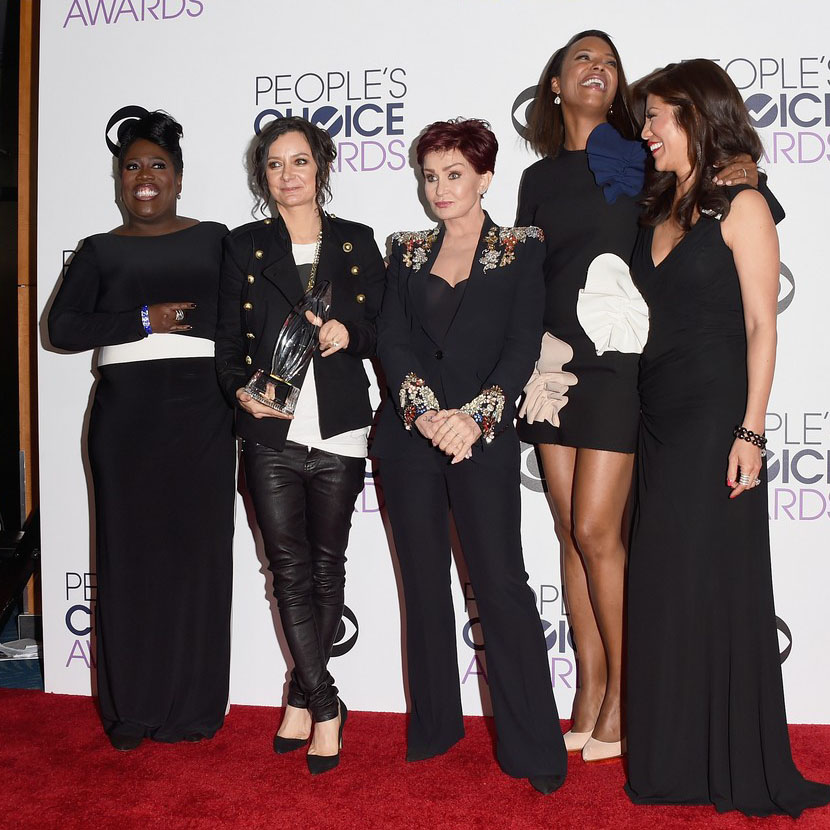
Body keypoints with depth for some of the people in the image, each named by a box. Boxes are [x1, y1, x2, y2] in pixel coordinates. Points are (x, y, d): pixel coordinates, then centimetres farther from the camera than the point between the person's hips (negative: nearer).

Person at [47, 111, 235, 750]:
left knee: (198, 551, 1)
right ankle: (132, 709, 15)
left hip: (201, 413, 0)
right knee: (128, 553, 2)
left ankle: (193, 707, 13)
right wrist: (145, 320, -9)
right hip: (125, 413, 0)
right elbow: (62, 326, -1)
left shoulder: (215, 240, 10)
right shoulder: (100, 251, 10)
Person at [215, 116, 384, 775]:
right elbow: (228, 339, 7)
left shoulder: (356, 243, 10)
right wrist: (241, 391, -11)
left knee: (327, 567, 7)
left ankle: (302, 696, 23)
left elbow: (383, 330, 10)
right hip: (272, 432, 0)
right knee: (291, 571, -2)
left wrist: (350, 331, -11)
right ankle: (326, 708, 9)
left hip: (339, 432, 1)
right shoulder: (244, 246, 10)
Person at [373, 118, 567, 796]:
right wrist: (426, 410, -13)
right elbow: (391, 340, 3)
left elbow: (523, 345, -5)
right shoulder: (408, 252, 13)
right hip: (410, 434, 4)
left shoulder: (522, 250, 4)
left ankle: (534, 749, 3)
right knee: (424, 582, 9)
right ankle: (434, 726, 23)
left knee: (501, 584, -6)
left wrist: (473, 418, -17)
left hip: (484, 437, -3)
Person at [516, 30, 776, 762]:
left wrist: (745, 179, -12)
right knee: (572, 532, 6)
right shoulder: (538, 178, 14)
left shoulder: (642, 160, 3)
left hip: (617, 358, -4)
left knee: (596, 531, -8)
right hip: (554, 359, 4)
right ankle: (590, 689, 17)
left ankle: (622, 696, 8)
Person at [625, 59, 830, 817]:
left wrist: (750, 430, -16)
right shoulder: (658, 210, 14)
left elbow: (762, 326, -10)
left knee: (715, 582, -1)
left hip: (715, 419, -7)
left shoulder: (740, 206, -6)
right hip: (659, 418, 7)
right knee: (663, 587, 10)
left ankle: (739, 769, 14)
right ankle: (678, 761, 24)